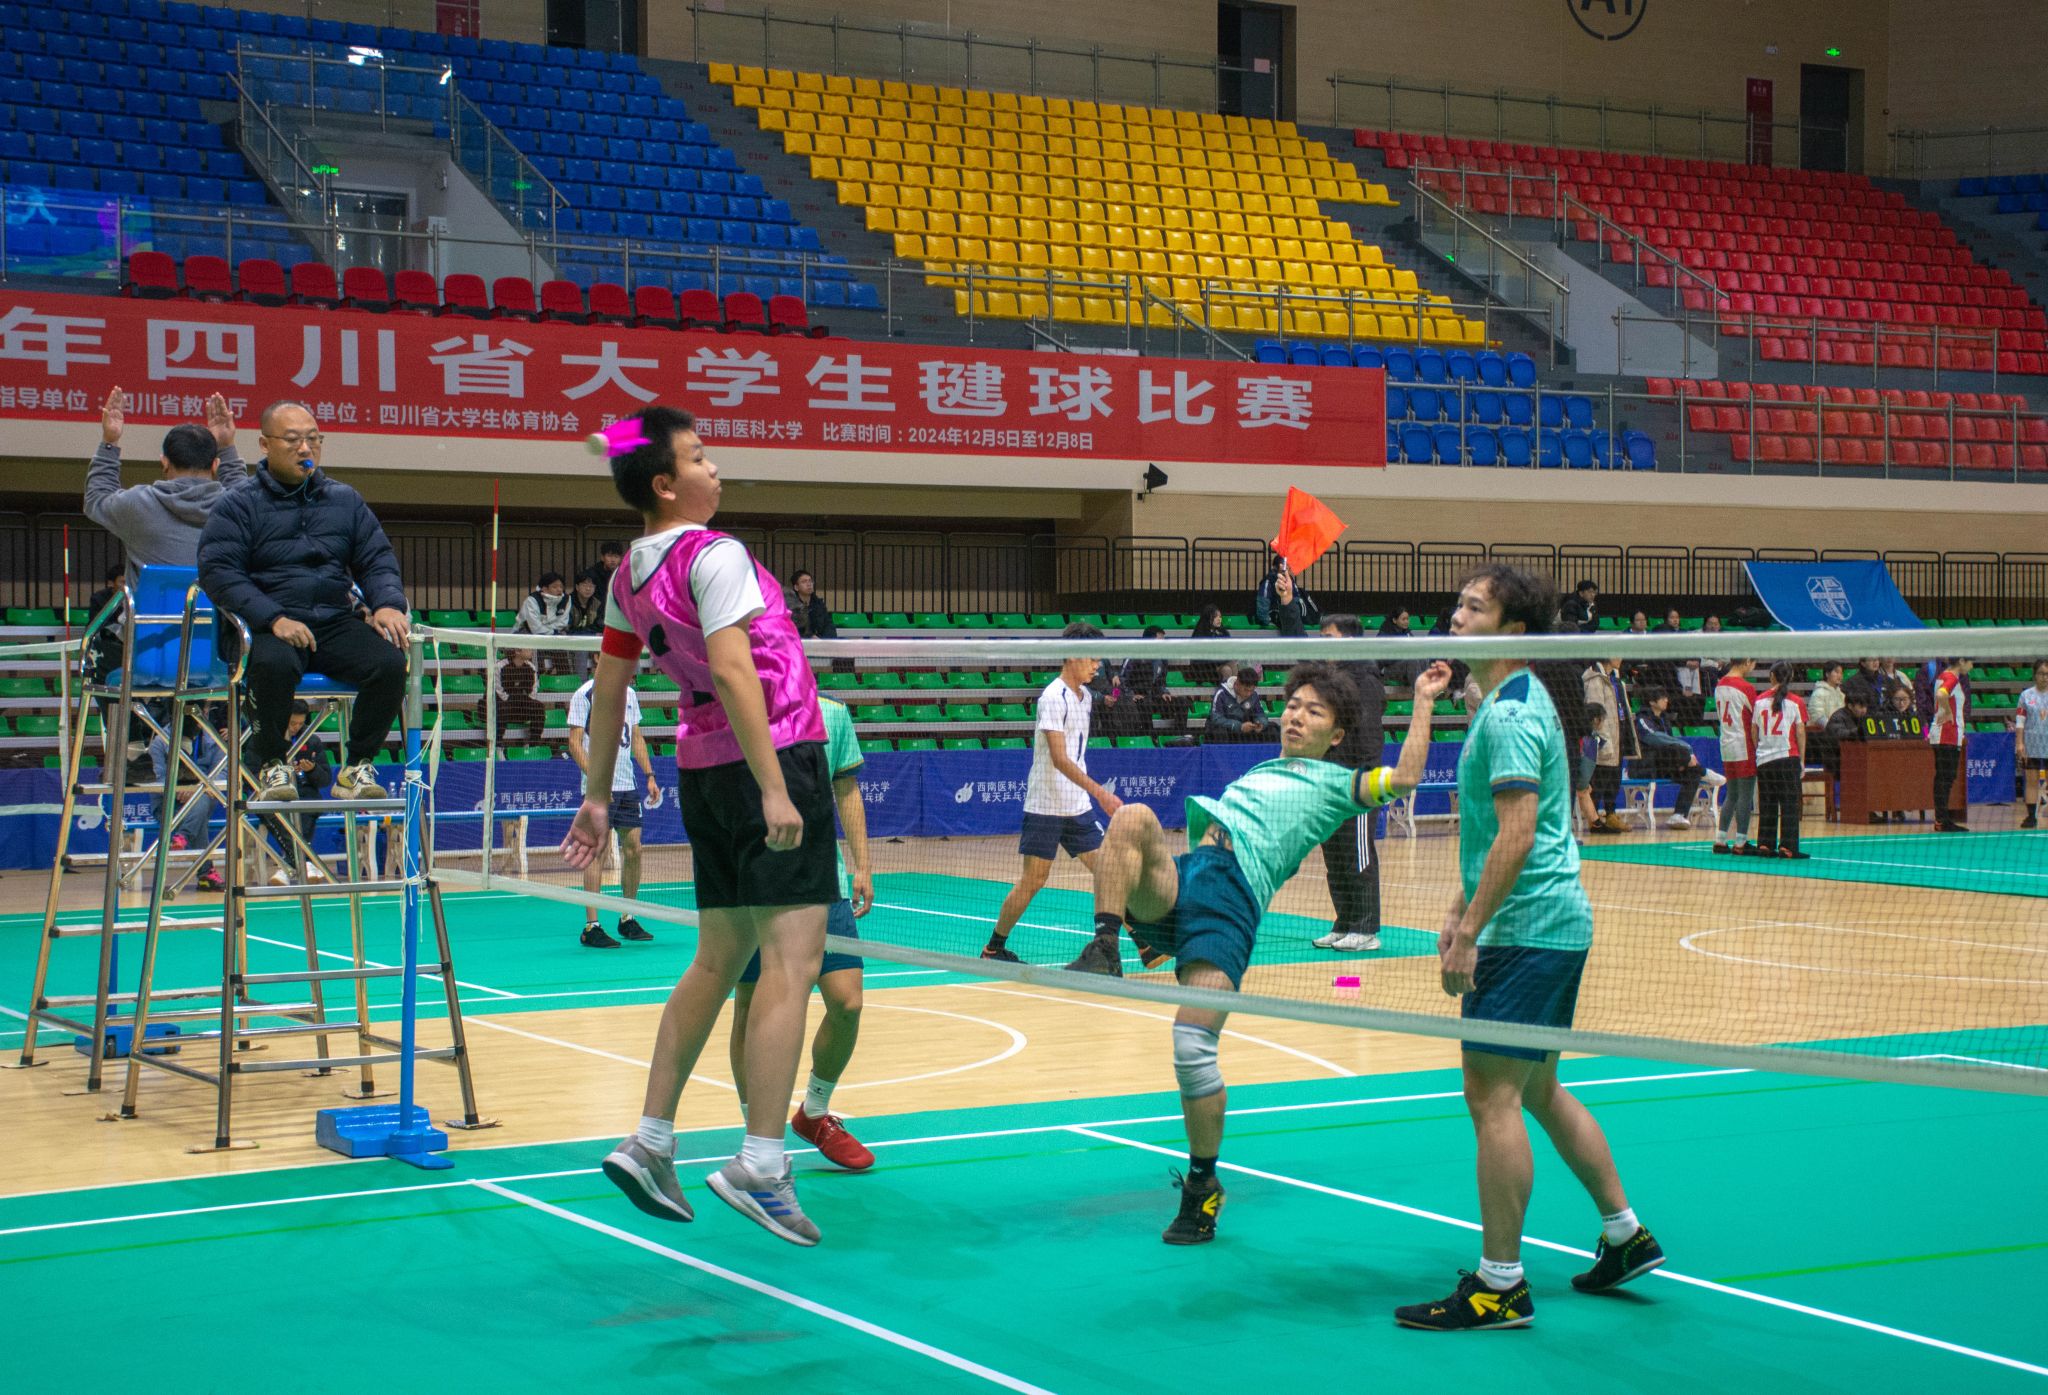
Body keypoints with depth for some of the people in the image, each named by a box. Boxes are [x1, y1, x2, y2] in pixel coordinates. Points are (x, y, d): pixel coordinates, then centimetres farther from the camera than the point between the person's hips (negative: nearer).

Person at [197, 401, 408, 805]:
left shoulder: (345, 501, 17)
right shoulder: (239, 506, 5)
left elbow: (377, 560, 15)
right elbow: (217, 570, -6)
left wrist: (387, 604, -8)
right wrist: (273, 618, -20)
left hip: (335, 623, 3)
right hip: (269, 628, -3)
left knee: (390, 662, -26)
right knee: (274, 664, -38)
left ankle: (357, 767, -8)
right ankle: (271, 765, -14)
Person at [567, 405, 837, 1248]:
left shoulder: (630, 575, 11)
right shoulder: (713, 556, -13)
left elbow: (608, 690, 17)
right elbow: (732, 672, -22)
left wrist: (597, 795, 24)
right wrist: (774, 790, -24)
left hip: (702, 766, 9)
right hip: (772, 756, -9)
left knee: (718, 962, 15)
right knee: (791, 962, -8)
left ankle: (650, 1143, 16)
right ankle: (760, 1166, -12)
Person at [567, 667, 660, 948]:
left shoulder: (629, 694, 14)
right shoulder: (584, 695, -6)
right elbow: (575, 742, -10)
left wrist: (649, 775, 12)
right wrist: (595, 778, -20)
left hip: (628, 785, 7)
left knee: (633, 849, 7)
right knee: (597, 851, -8)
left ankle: (628, 920, 19)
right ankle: (591, 927, -6)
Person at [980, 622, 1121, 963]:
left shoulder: (1085, 696, 12)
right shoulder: (1053, 698, -15)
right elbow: (1059, 759, -22)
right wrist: (1101, 793, -28)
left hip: (1078, 807, 7)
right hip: (1045, 807, -7)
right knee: (1032, 881, -2)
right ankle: (994, 948, 11)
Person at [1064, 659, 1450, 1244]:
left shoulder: (1334, 782, 19)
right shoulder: (1254, 773, 35)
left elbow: (1405, 778, 1)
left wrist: (1423, 700, 5)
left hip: (1231, 902, -5)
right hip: (1173, 880, 5)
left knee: (1192, 1047, -16)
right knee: (1134, 816, -27)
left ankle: (1203, 1186, 1)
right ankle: (1104, 951, -33)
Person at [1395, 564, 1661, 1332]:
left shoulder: (1511, 712, -16)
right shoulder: (1514, 701, 16)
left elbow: (1517, 836, -23)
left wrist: (1470, 933, -22)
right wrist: (1460, 909, 22)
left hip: (1525, 928, -11)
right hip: (1555, 923, 11)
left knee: (1492, 1095, -8)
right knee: (1536, 1090, 19)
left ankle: (1499, 1285, -3)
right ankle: (1625, 1233, 28)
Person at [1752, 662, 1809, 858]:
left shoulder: (1760, 701, 4)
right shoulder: (1795, 702, -3)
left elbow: (1754, 732, 7)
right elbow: (1800, 733, -2)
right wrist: (1802, 761, 5)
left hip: (1764, 759, 3)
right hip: (1787, 758, -3)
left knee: (1766, 805, 9)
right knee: (1789, 804, 0)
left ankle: (1764, 845, 8)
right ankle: (1787, 846, -4)